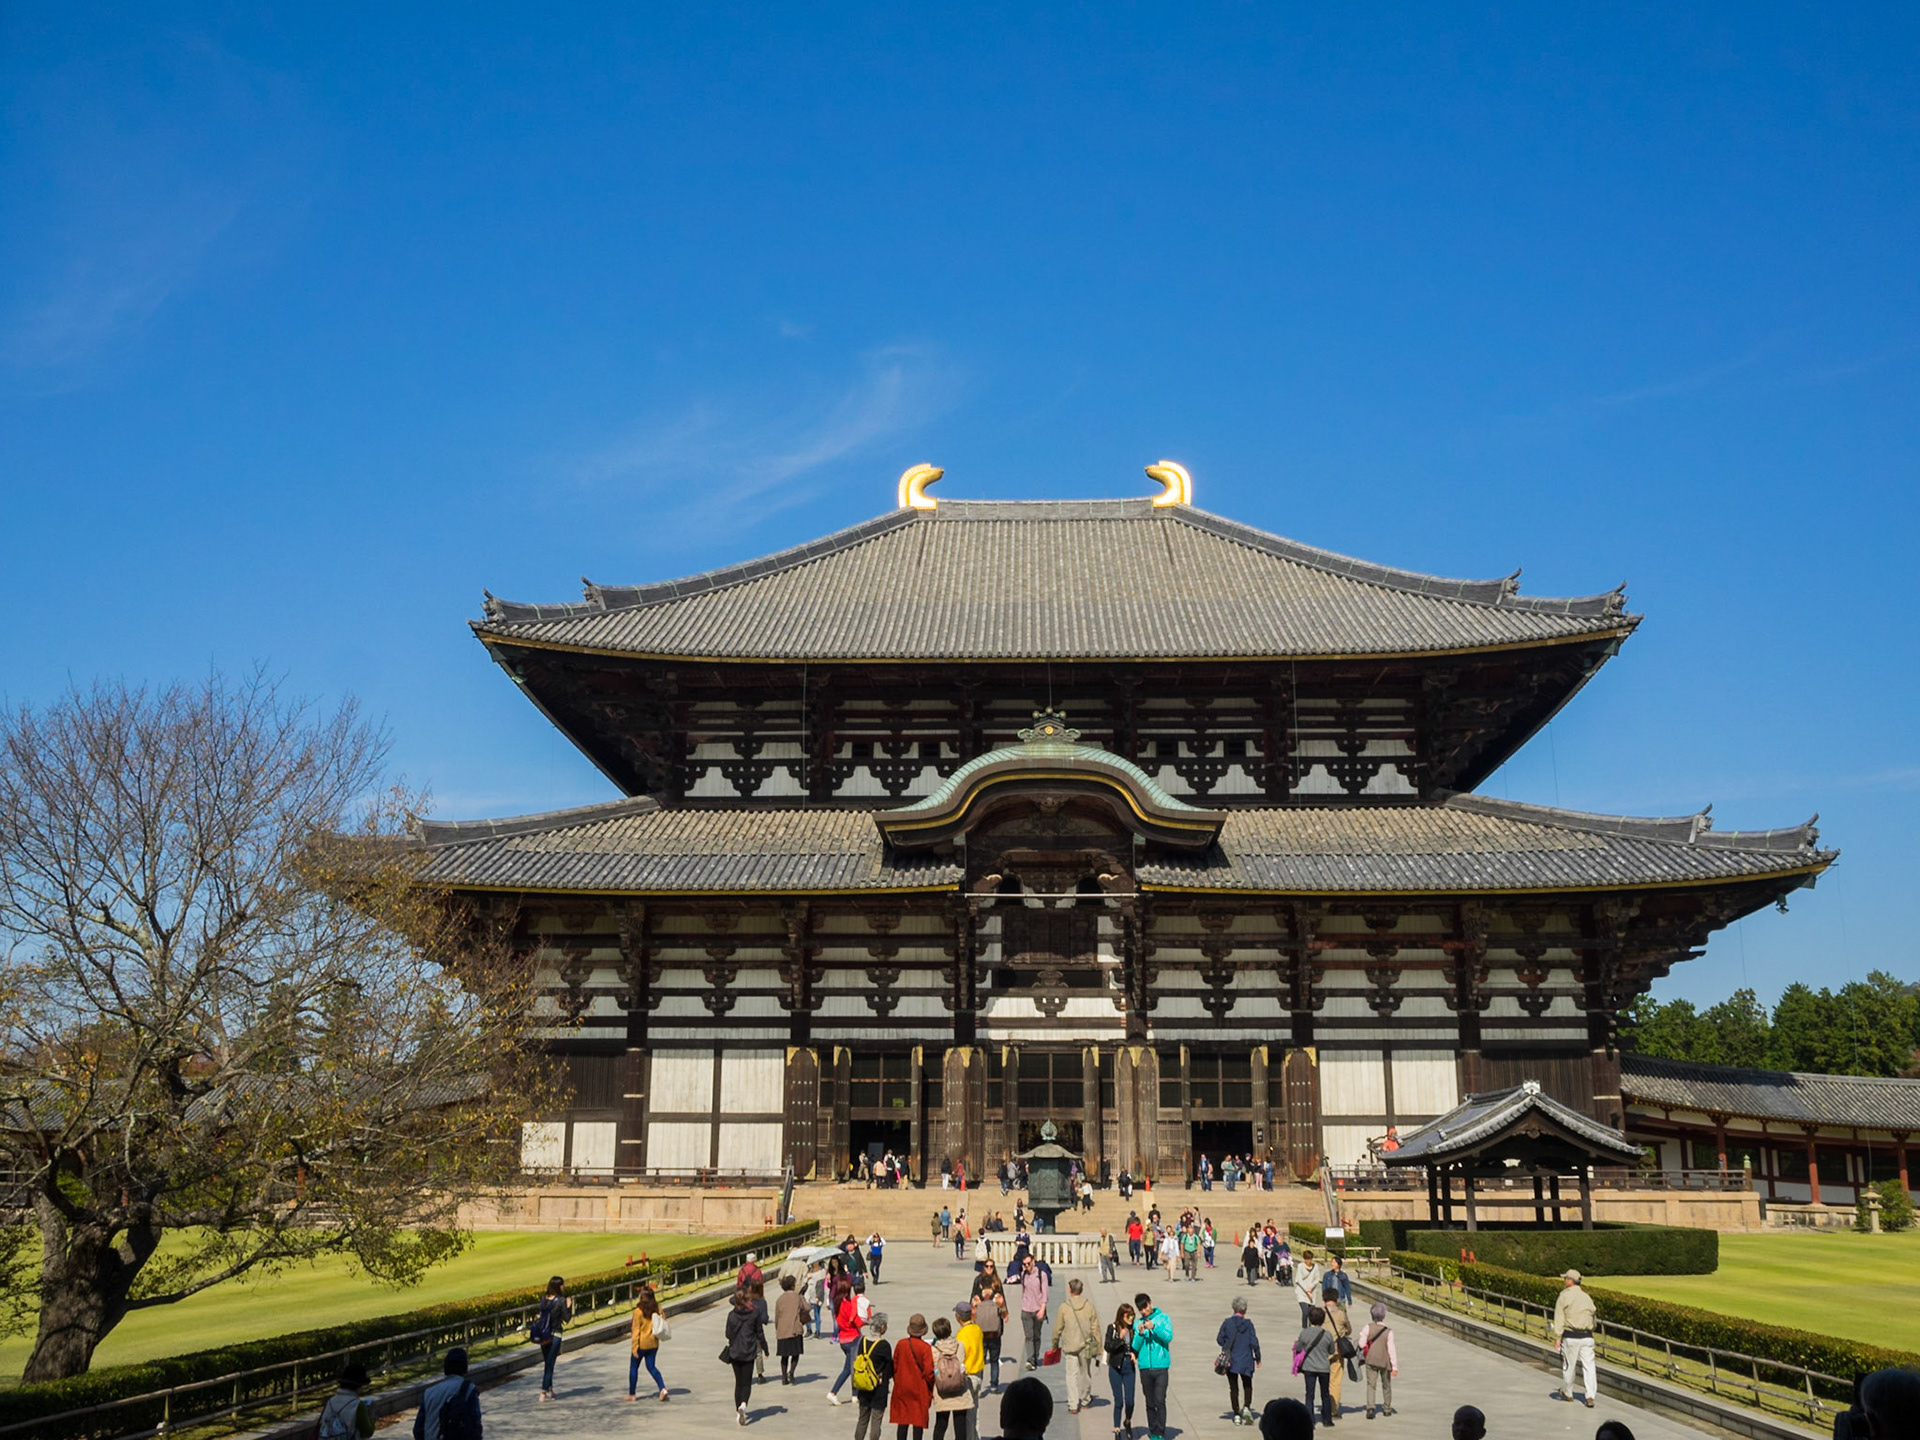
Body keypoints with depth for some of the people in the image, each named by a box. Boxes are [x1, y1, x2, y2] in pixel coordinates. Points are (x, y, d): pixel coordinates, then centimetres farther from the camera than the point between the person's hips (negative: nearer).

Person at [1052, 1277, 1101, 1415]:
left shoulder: (1064, 1307, -8)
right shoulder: (1089, 1305, -5)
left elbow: (1058, 1328, -1)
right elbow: (1095, 1328, -1)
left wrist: (1055, 1344, 14)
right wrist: (1098, 1347, 8)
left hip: (1070, 1346, -2)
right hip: (1086, 1345, 2)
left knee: (1071, 1374, 3)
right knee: (1085, 1372, 18)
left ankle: (1073, 1405, -3)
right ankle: (1085, 1400, 35)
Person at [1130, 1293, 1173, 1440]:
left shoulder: (1163, 1318, 5)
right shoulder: (1137, 1323, 10)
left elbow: (1168, 1337, -8)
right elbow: (1135, 1346, 6)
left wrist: (1153, 1327, -20)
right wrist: (1140, 1334, -12)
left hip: (1160, 1366, -2)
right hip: (1145, 1367, 2)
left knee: (1160, 1401, -9)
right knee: (1150, 1403, 5)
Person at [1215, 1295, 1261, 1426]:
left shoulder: (1227, 1322, -6)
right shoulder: (1248, 1324, -9)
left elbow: (1219, 1339, -1)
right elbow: (1254, 1342, -8)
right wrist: (1257, 1358, 5)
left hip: (1230, 1360, 1)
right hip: (1246, 1360, -1)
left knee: (1233, 1388, 10)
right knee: (1248, 1386, 15)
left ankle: (1237, 1415, 9)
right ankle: (1246, 1407, -8)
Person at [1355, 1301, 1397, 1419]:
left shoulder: (1367, 1328, -10)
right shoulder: (1388, 1331, -12)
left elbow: (1361, 1344, -8)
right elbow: (1391, 1350, -11)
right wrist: (1394, 1366, -6)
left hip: (1371, 1360, 0)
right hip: (1385, 1361, 0)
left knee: (1371, 1384, -2)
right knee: (1386, 1385, 19)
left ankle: (1370, 1407, -20)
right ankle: (1387, 1408, 31)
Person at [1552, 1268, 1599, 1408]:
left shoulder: (1564, 1296, -5)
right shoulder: (1587, 1297, 8)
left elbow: (1559, 1319, -8)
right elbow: (1593, 1317, 9)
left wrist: (1557, 1338, -7)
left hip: (1570, 1337, -4)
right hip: (1587, 1336, 4)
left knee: (1568, 1366, 11)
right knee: (1589, 1366, 4)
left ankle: (1567, 1393, 26)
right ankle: (1591, 1397, -4)